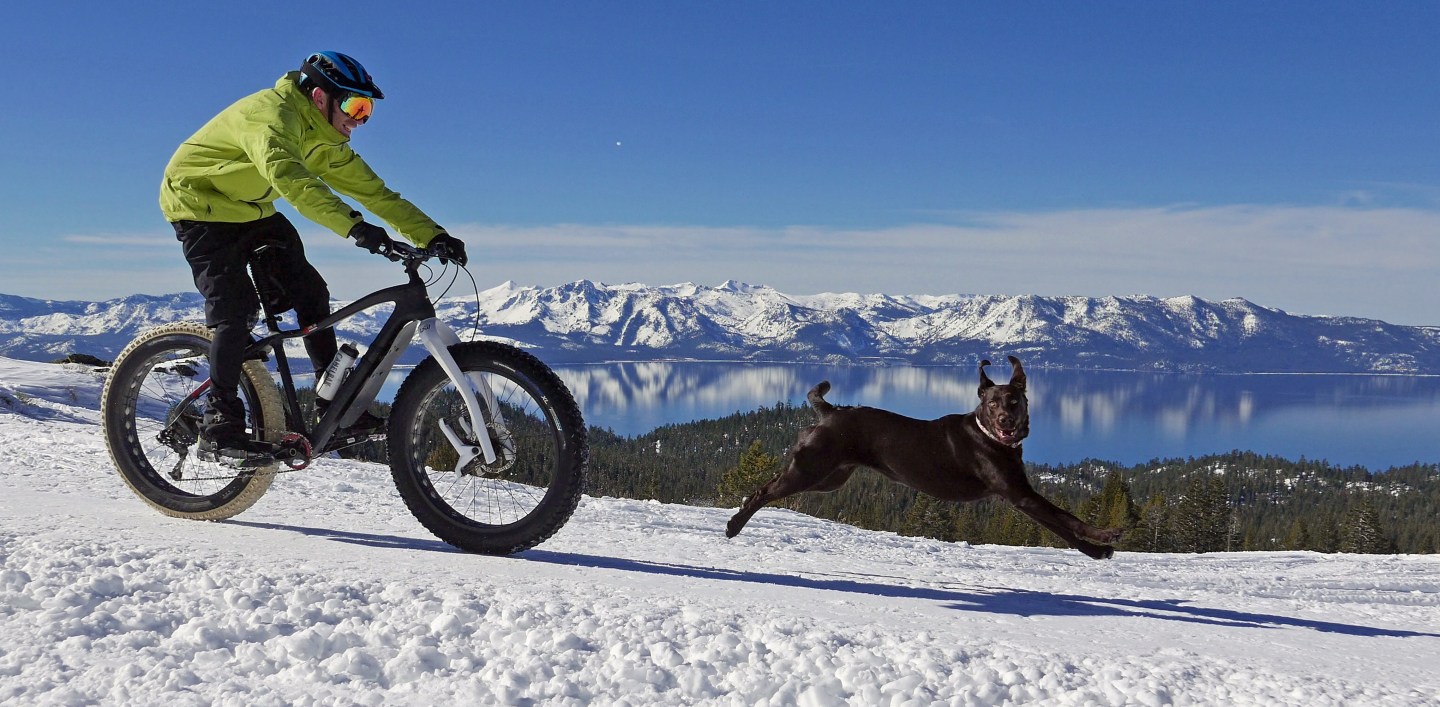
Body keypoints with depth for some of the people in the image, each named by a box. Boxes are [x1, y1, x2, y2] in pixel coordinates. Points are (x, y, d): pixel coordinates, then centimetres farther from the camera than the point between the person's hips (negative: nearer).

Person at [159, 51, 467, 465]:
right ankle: (220, 425, -11)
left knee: (309, 292, -3)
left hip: (251, 212, 8)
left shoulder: (324, 139, -1)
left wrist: (431, 235, -12)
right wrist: (354, 227, -58)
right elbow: (289, 177, -47)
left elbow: (372, 191, -2)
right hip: (199, 206, -8)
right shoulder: (271, 115, -29)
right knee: (235, 310, -19)